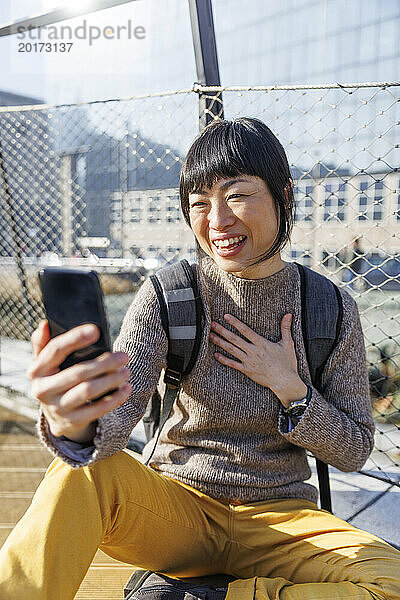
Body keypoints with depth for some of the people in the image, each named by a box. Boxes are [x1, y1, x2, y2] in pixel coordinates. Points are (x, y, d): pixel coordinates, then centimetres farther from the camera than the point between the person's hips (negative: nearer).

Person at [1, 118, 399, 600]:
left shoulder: (333, 311, -6)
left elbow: (354, 452, 0)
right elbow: (117, 408, -24)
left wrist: (288, 385, -16)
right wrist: (74, 422, -48)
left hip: (279, 519, 3)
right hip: (177, 505, -2)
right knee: (84, 471, -32)